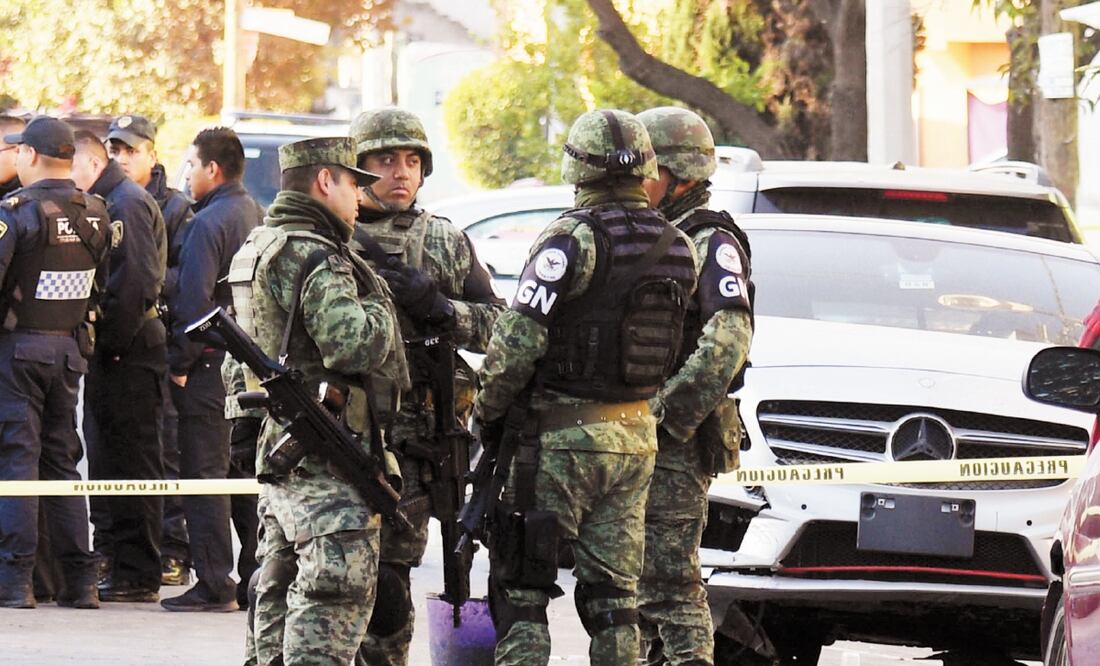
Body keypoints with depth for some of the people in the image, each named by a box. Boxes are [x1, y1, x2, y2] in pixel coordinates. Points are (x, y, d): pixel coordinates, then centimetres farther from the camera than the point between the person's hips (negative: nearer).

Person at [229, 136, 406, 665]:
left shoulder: (258, 248, 17)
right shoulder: (314, 258, -16)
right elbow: (353, 343, -25)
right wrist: (379, 307, -8)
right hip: (325, 458, -10)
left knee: (283, 592, 15)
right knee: (337, 593, -11)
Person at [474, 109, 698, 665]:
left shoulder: (573, 239, -15)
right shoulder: (677, 248, 5)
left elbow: (518, 338, -16)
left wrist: (489, 411, -4)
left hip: (563, 434, -6)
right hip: (637, 436, 6)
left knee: (520, 584, 0)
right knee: (614, 592, 10)